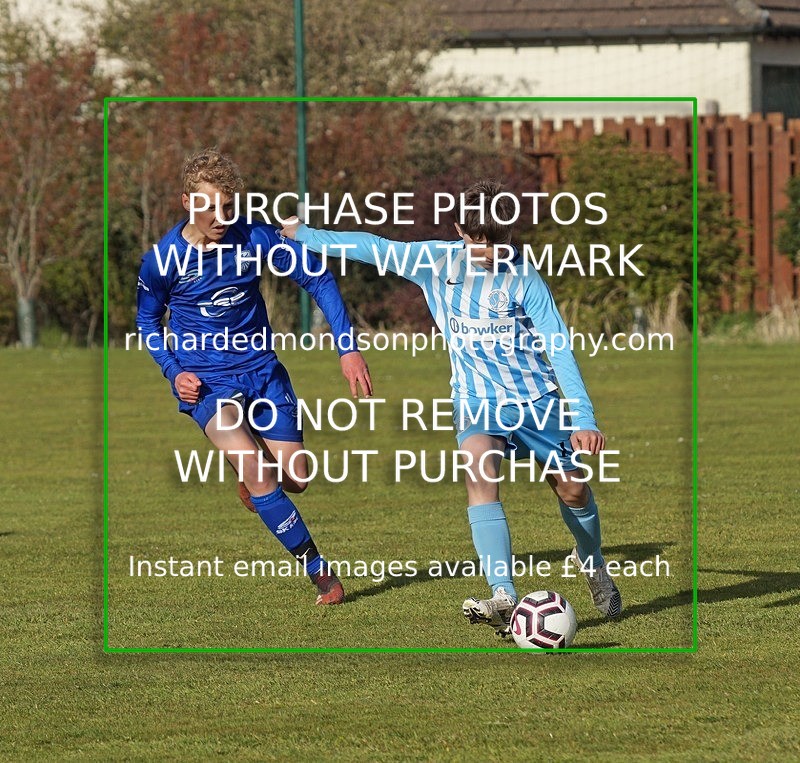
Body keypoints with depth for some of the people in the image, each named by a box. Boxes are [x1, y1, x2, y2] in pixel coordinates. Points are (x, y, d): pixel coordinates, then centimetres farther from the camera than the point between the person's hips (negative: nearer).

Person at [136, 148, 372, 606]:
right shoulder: (164, 259, -11)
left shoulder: (255, 238, -9)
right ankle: (320, 571, -14)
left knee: (295, 479, 1)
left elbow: (318, 280, 0)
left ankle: (254, 482, 39)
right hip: (206, 381, -3)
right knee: (255, 470, -23)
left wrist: (348, 348, -6)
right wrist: (174, 372, -8)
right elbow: (148, 321, 7)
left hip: (261, 370, 3)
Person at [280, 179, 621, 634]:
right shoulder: (436, 262, -3)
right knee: (479, 472, -27)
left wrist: (584, 419, -20)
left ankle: (592, 564, 42)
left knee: (572, 489, 6)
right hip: (476, 400, 0)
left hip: (536, 398, 0)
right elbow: (374, 249, 8)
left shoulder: (524, 280, -9)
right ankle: (505, 598, -39)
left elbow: (560, 349, -12)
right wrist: (304, 235, 16)